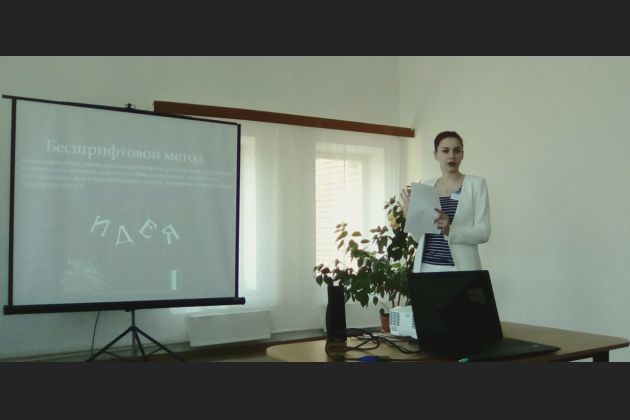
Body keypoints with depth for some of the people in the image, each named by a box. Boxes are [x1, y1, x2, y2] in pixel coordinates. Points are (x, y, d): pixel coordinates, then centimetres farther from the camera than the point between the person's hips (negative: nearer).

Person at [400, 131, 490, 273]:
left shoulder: (476, 184, -1)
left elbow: (483, 232, -9)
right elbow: (419, 237, 12)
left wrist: (449, 230, -23)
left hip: (460, 268, -3)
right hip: (426, 266, 3)